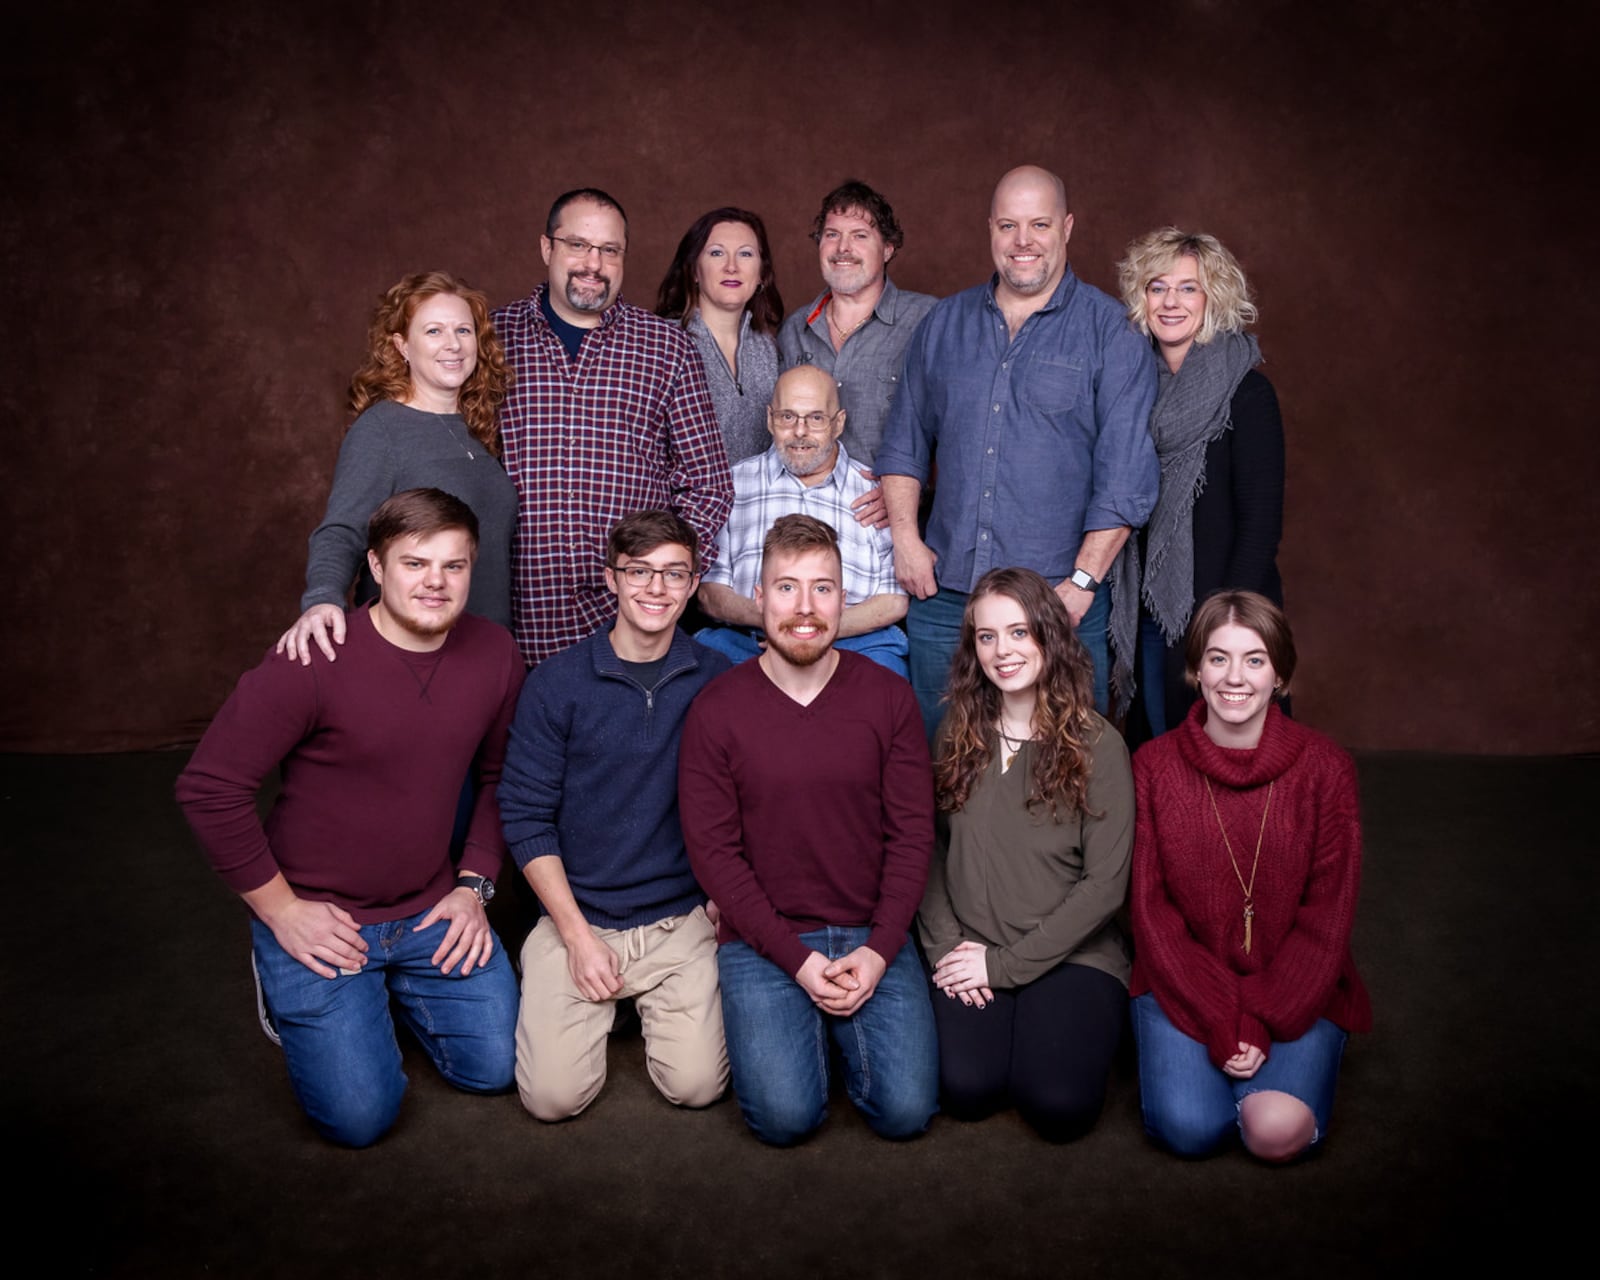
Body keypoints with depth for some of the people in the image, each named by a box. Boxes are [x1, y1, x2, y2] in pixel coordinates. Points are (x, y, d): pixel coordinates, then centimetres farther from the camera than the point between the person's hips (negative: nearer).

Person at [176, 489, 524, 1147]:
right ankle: (288, 981, 24)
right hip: (318, 919, -4)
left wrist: (473, 884, 1)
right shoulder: (312, 663, -23)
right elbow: (208, 790, -16)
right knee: (360, 1116, -4)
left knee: (495, 1068, 5)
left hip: (432, 913, 5)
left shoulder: (494, 655, -7)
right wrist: (281, 910, -12)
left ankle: (393, 987, 32)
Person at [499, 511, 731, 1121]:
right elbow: (526, 816, -4)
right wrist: (577, 934, -9)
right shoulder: (556, 682, -6)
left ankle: (652, 1003, 19)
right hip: (575, 916, 0)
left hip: (682, 919, 1)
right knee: (554, 1095, -11)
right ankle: (607, 1001, 19)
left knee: (696, 1084, -13)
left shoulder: (718, 680, -2)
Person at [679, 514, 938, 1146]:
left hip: (872, 935, 1)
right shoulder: (716, 709, -5)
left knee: (906, 1109, -12)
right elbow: (712, 850, -6)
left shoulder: (889, 698, 0)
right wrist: (797, 959, -12)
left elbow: (912, 833, 0)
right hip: (763, 942, -1)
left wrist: (878, 950, -11)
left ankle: (842, 1029, 18)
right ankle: (799, 1022, 15)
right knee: (785, 1114, -17)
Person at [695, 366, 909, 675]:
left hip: (855, 641, -1)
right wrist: (765, 617, -14)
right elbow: (708, 592, 8)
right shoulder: (733, 485, 15)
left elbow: (894, 601, 8)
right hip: (744, 641, 1)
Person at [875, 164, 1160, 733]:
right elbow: (904, 440, 16)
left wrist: (1081, 584, -12)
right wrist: (905, 537, 3)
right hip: (942, 600, 4)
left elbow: (1125, 475, -7)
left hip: (1059, 601, -3)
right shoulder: (946, 323, 12)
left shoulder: (1111, 331, -1)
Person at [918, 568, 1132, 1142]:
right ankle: (995, 1023, 10)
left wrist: (1007, 963, -11)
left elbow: (1104, 883, -9)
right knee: (965, 1087, -22)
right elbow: (929, 850, 5)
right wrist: (943, 945, -9)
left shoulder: (1097, 744, -5)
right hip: (969, 952, 2)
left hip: (1072, 954, -1)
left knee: (1059, 1103, -22)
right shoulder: (958, 733, 5)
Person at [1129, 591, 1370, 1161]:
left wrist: (1262, 1022, -12)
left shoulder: (1325, 768, -5)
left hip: (1295, 989, 0)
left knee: (1277, 1132, -22)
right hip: (1184, 986, 0)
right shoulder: (1154, 765, -4)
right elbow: (1151, 908, -5)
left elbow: (1327, 916, -5)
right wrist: (1220, 1020, -13)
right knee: (1189, 1127, -20)